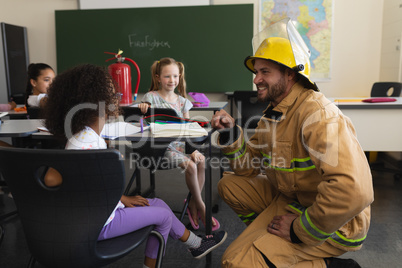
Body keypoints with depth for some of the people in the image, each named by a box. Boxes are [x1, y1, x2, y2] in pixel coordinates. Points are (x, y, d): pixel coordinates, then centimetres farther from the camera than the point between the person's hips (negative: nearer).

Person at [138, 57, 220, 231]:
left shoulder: (182, 101, 10)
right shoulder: (152, 97, -1)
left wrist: (193, 149, -9)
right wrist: (143, 107, -27)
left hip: (179, 142, 5)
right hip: (162, 145, -4)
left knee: (201, 161, -21)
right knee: (190, 165, -26)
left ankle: (193, 205, -7)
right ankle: (201, 206, -6)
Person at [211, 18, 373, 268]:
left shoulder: (317, 114, -26)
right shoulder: (274, 113, 6)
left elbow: (353, 192, -37)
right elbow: (249, 167, 10)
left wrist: (299, 230, -25)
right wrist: (231, 133, -6)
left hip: (333, 223, -9)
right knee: (229, 184, 8)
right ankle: (270, 240, 14)